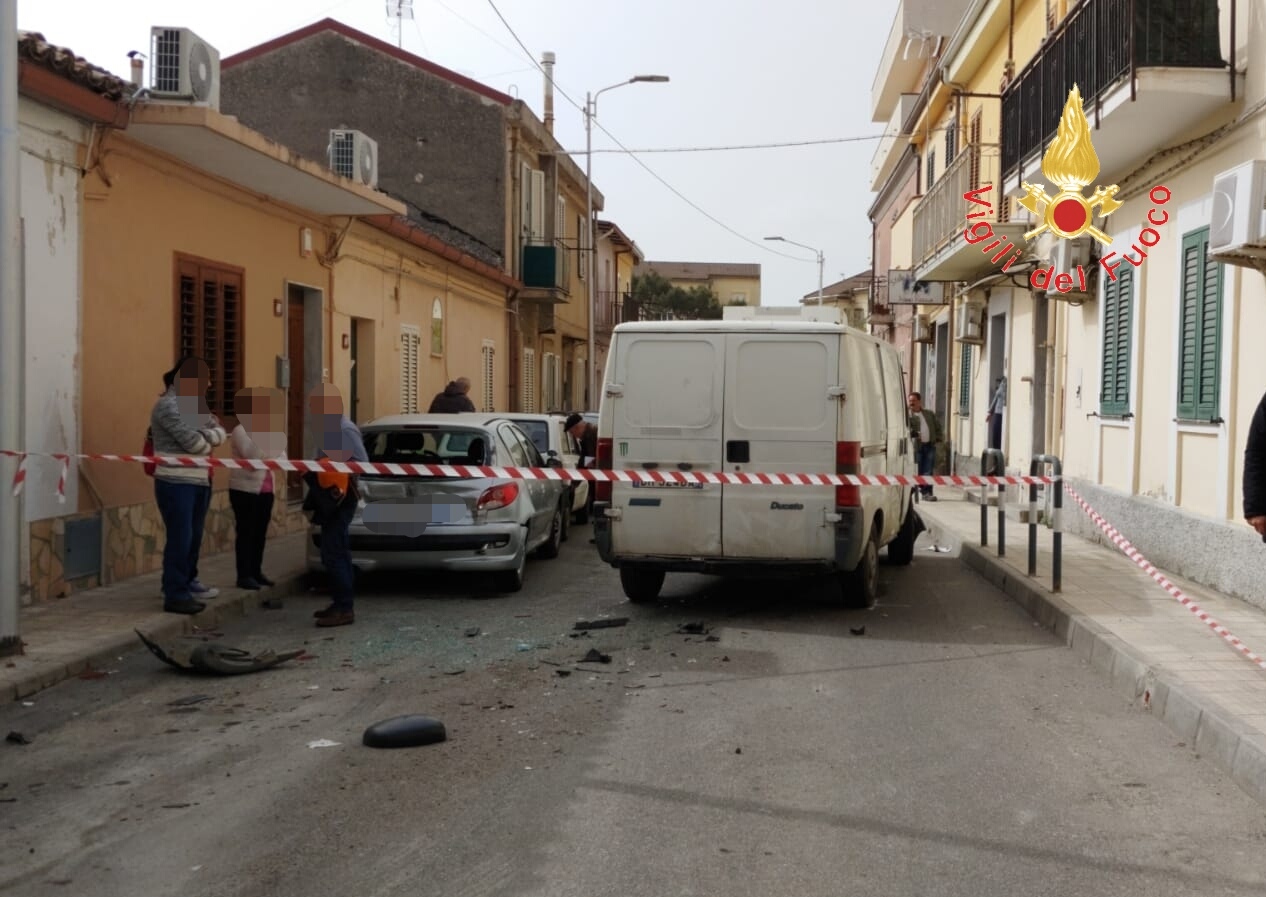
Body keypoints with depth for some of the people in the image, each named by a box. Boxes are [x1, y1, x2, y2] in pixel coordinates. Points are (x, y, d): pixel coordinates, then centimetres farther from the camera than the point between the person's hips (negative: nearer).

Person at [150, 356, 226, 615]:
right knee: (180, 538, -8)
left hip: (200, 480, 9)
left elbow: (219, 432, 7)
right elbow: (192, 442, -20)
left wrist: (210, 435, -14)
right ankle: (175, 595, -5)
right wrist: (209, 443, 0)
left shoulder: (195, 403, 16)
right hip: (176, 483, -9)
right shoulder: (168, 405, -14)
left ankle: (187, 582, 30)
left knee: (194, 536, 16)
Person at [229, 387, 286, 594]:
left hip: (266, 489, 8)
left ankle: (256, 572, 17)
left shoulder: (268, 431, 16)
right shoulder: (240, 431, -8)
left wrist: (279, 437, -5)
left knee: (260, 532, 9)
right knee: (246, 532, -7)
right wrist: (269, 437, -23)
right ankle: (244, 576, -6)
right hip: (245, 489, -8)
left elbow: (280, 459, 9)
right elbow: (253, 456, -22)